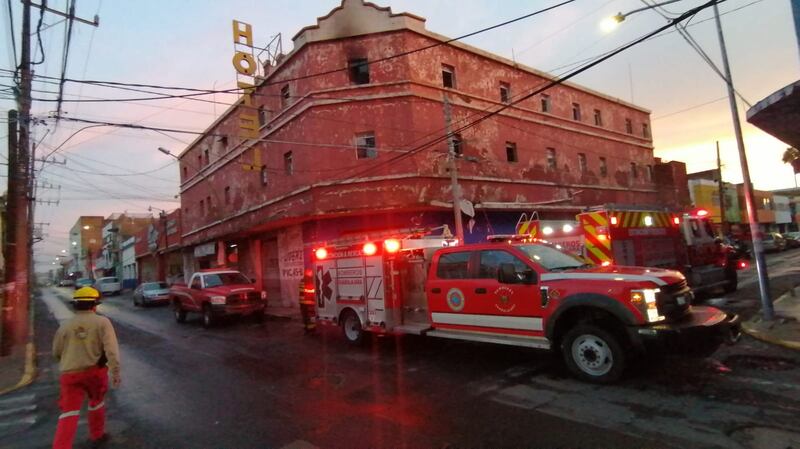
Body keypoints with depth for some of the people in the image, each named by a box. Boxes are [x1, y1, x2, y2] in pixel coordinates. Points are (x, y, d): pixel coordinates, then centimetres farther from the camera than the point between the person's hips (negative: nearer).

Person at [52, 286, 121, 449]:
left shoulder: (65, 326, 3)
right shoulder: (102, 322, -8)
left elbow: (56, 352, 14)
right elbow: (111, 349, -17)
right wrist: (115, 371, -15)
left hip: (70, 374, 1)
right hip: (95, 371, -1)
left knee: (69, 413, 1)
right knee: (97, 401, 22)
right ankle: (97, 436, 37)